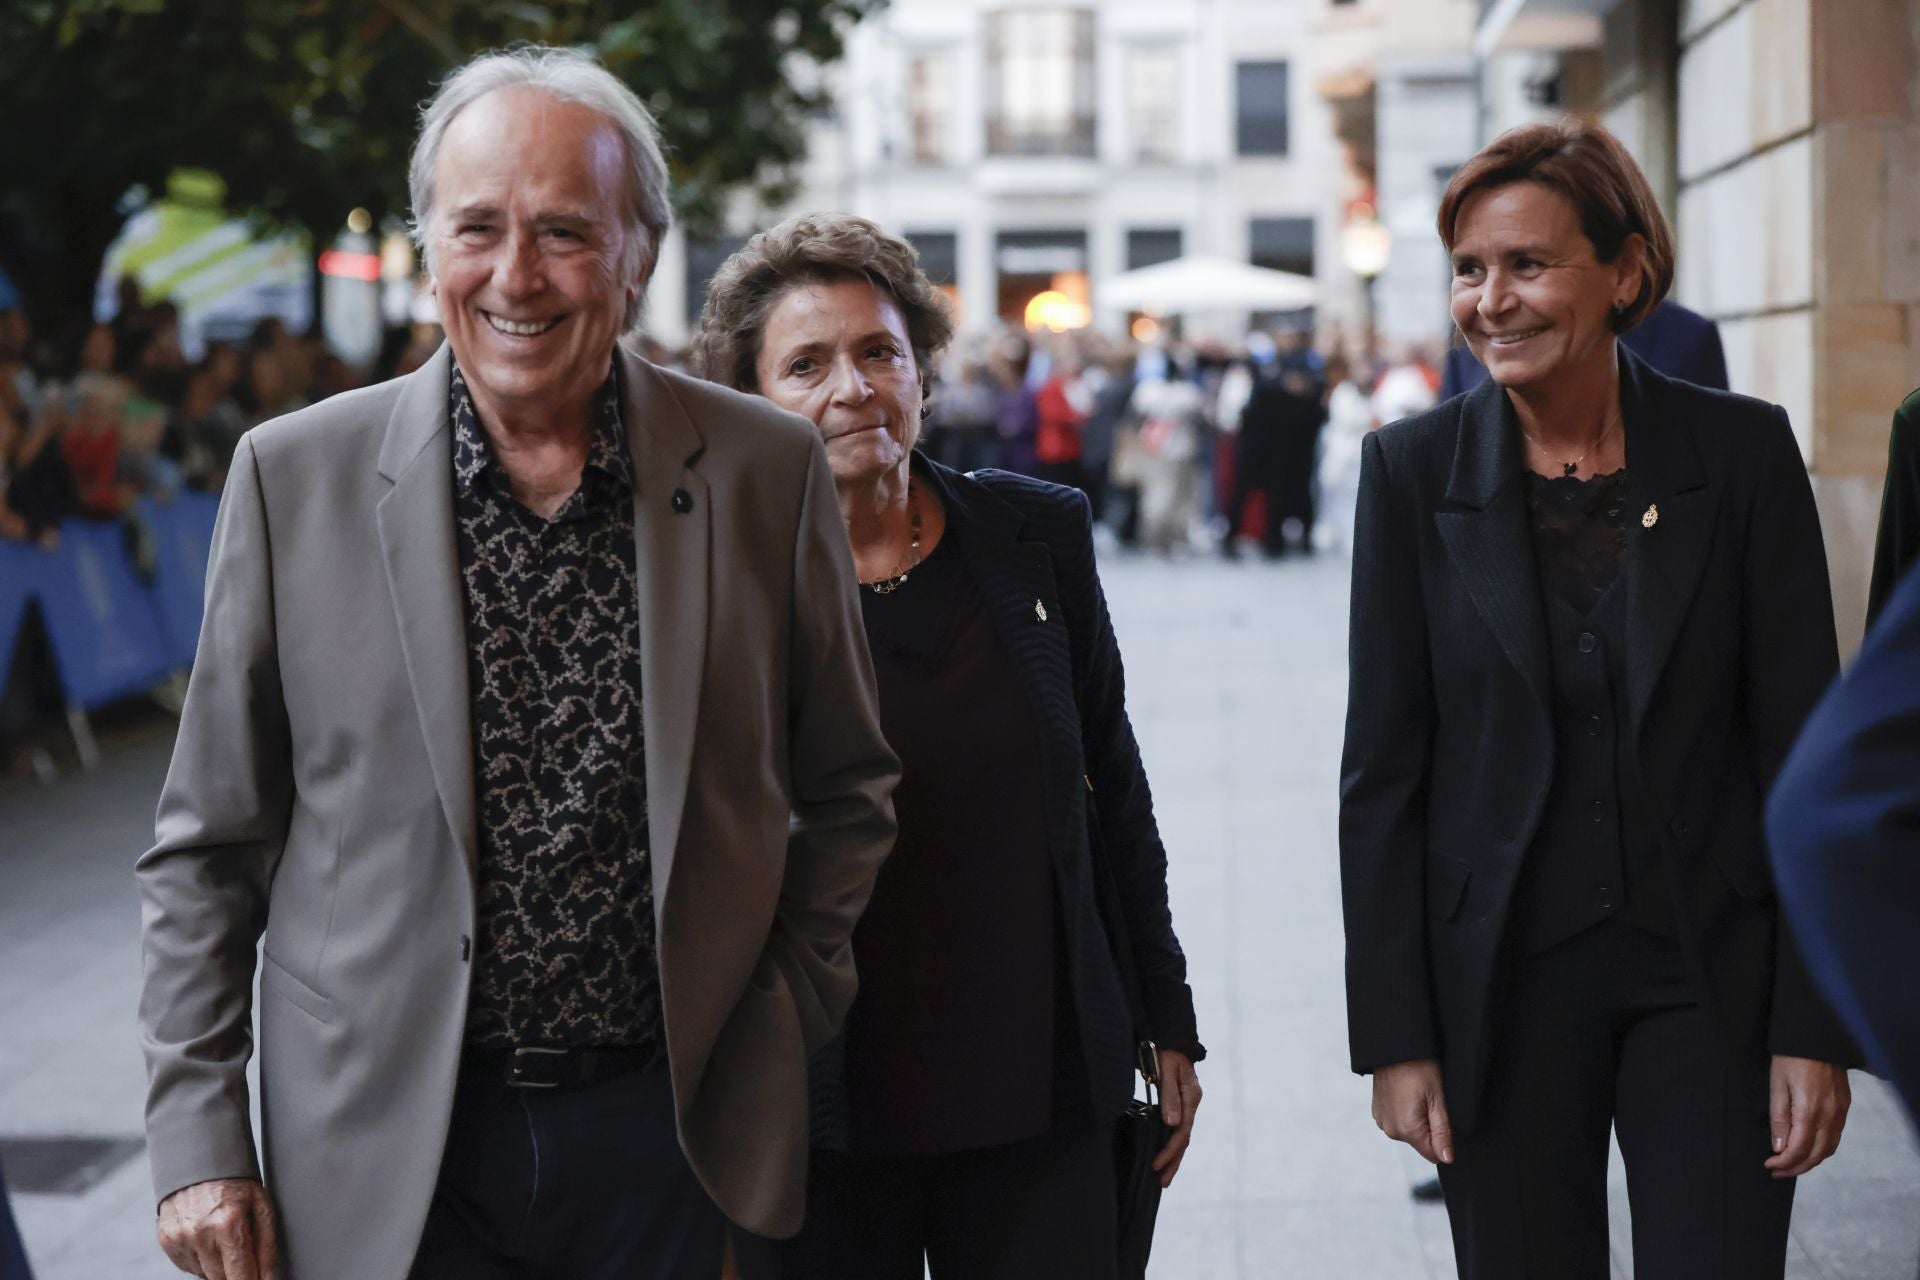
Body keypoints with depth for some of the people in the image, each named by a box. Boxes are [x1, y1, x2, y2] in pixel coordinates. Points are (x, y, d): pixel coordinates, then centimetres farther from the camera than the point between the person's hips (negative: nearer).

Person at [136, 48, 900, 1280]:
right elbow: (209, 848, 2)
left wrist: (784, 1028, 4)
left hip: (675, 1136, 1)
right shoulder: (294, 475, -3)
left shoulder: (767, 471, -2)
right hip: (382, 1161, 0)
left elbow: (848, 791, 11)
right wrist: (198, 1140, -2)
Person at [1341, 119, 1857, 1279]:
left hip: (1711, 975, 0)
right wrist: (1396, 1037, -4)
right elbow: (1384, 770, 0)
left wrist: (1817, 1028, -6)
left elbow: (1803, 746, -2)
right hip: (1503, 979, 1)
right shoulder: (1415, 470, -2)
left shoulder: (1742, 452, -4)